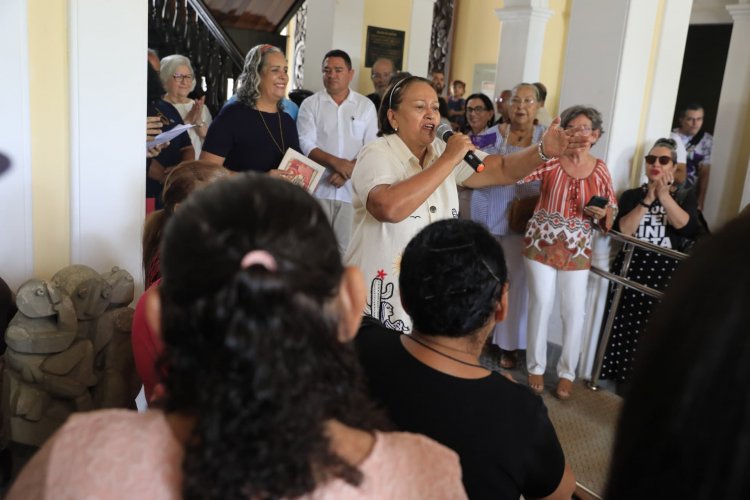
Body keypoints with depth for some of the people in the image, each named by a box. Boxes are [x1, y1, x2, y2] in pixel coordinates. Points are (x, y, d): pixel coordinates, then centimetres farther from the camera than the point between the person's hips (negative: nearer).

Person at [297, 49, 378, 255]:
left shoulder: (366, 106, 8)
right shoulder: (311, 104, 5)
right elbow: (306, 145, -4)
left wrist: (349, 170, -14)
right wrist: (336, 163, -18)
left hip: (352, 189, 1)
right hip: (318, 188, 0)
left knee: (347, 246, 1)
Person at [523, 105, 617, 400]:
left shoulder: (600, 170, 1)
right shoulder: (550, 160, -6)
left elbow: (612, 212, 7)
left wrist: (603, 214, -14)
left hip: (577, 250, 2)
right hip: (541, 243, -2)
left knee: (575, 312, 3)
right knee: (541, 305, 3)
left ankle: (567, 372, 23)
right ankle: (536, 367, 22)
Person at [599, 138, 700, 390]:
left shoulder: (684, 198, 7)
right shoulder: (631, 195, 7)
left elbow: (689, 229, -12)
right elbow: (620, 231, -8)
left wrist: (664, 196, -18)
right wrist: (647, 200, -14)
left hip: (665, 273, -1)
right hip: (630, 269, 1)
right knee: (624, 326, 4)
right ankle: (621, 375, 21)